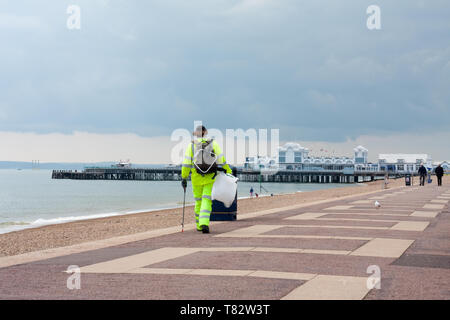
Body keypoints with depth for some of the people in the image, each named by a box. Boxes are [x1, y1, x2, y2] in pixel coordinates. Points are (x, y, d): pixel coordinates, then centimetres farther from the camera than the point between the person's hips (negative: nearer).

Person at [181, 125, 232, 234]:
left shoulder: (191, 145, 0)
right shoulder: (213, 144, 0)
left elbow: (186, 163, -4)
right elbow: (221, 160, -1)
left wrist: (184, 178, 0)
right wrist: (229, 172, 6)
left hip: (196, 178, 1)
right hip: (210, 178, -1)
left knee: (198, 201, 15)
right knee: (207, 201, -4)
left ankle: (199, 225, 22)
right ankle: (204, 223, -22)